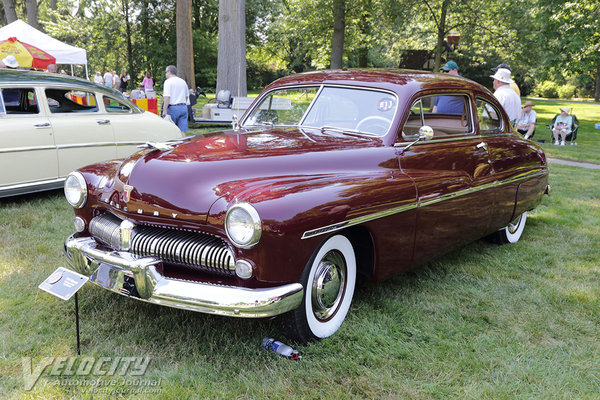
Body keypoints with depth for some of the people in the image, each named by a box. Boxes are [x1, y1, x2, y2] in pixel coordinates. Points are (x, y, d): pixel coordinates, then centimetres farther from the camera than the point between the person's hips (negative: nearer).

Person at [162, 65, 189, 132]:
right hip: (184, 108, 6)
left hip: (173, 108, -6)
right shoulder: (183, 81, 15)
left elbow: (167, 97, -16)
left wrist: (164, 110, -17)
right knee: (182, 131, 2)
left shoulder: (168, 81, -7)